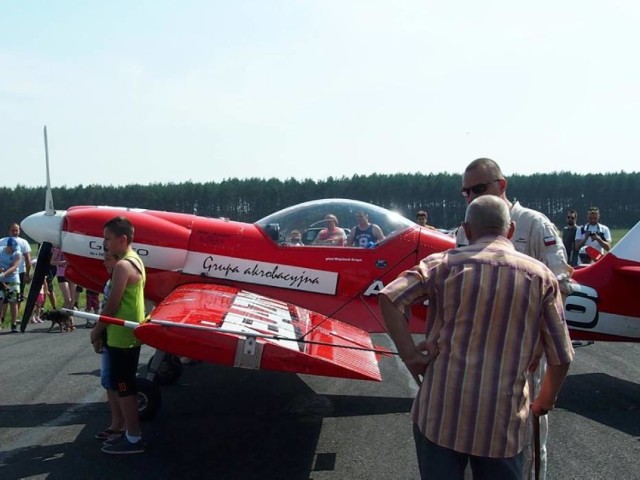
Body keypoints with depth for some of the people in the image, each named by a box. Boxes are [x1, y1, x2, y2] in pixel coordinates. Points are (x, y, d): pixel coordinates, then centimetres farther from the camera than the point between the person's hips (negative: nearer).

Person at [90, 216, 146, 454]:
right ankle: (131, 433, 26)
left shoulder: (123, 266, -19)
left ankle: (133, 440, 8)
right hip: (130, 335, 10)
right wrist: (103, 330, 13)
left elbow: (112, 305, -18)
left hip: (121, 337, -10)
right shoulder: (135, 260, 12)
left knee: (123, 388, 0)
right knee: (124, 387, 17)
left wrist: (97, 330, -4)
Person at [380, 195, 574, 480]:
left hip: (440, 409, 0)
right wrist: (545, 401, 18)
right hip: (502, 418, 1)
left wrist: (409, 354, -6)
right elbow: (561, 357, 2)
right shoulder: (540, 277, -1)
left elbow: (389, 297, -13)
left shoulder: (445, 264, -3)